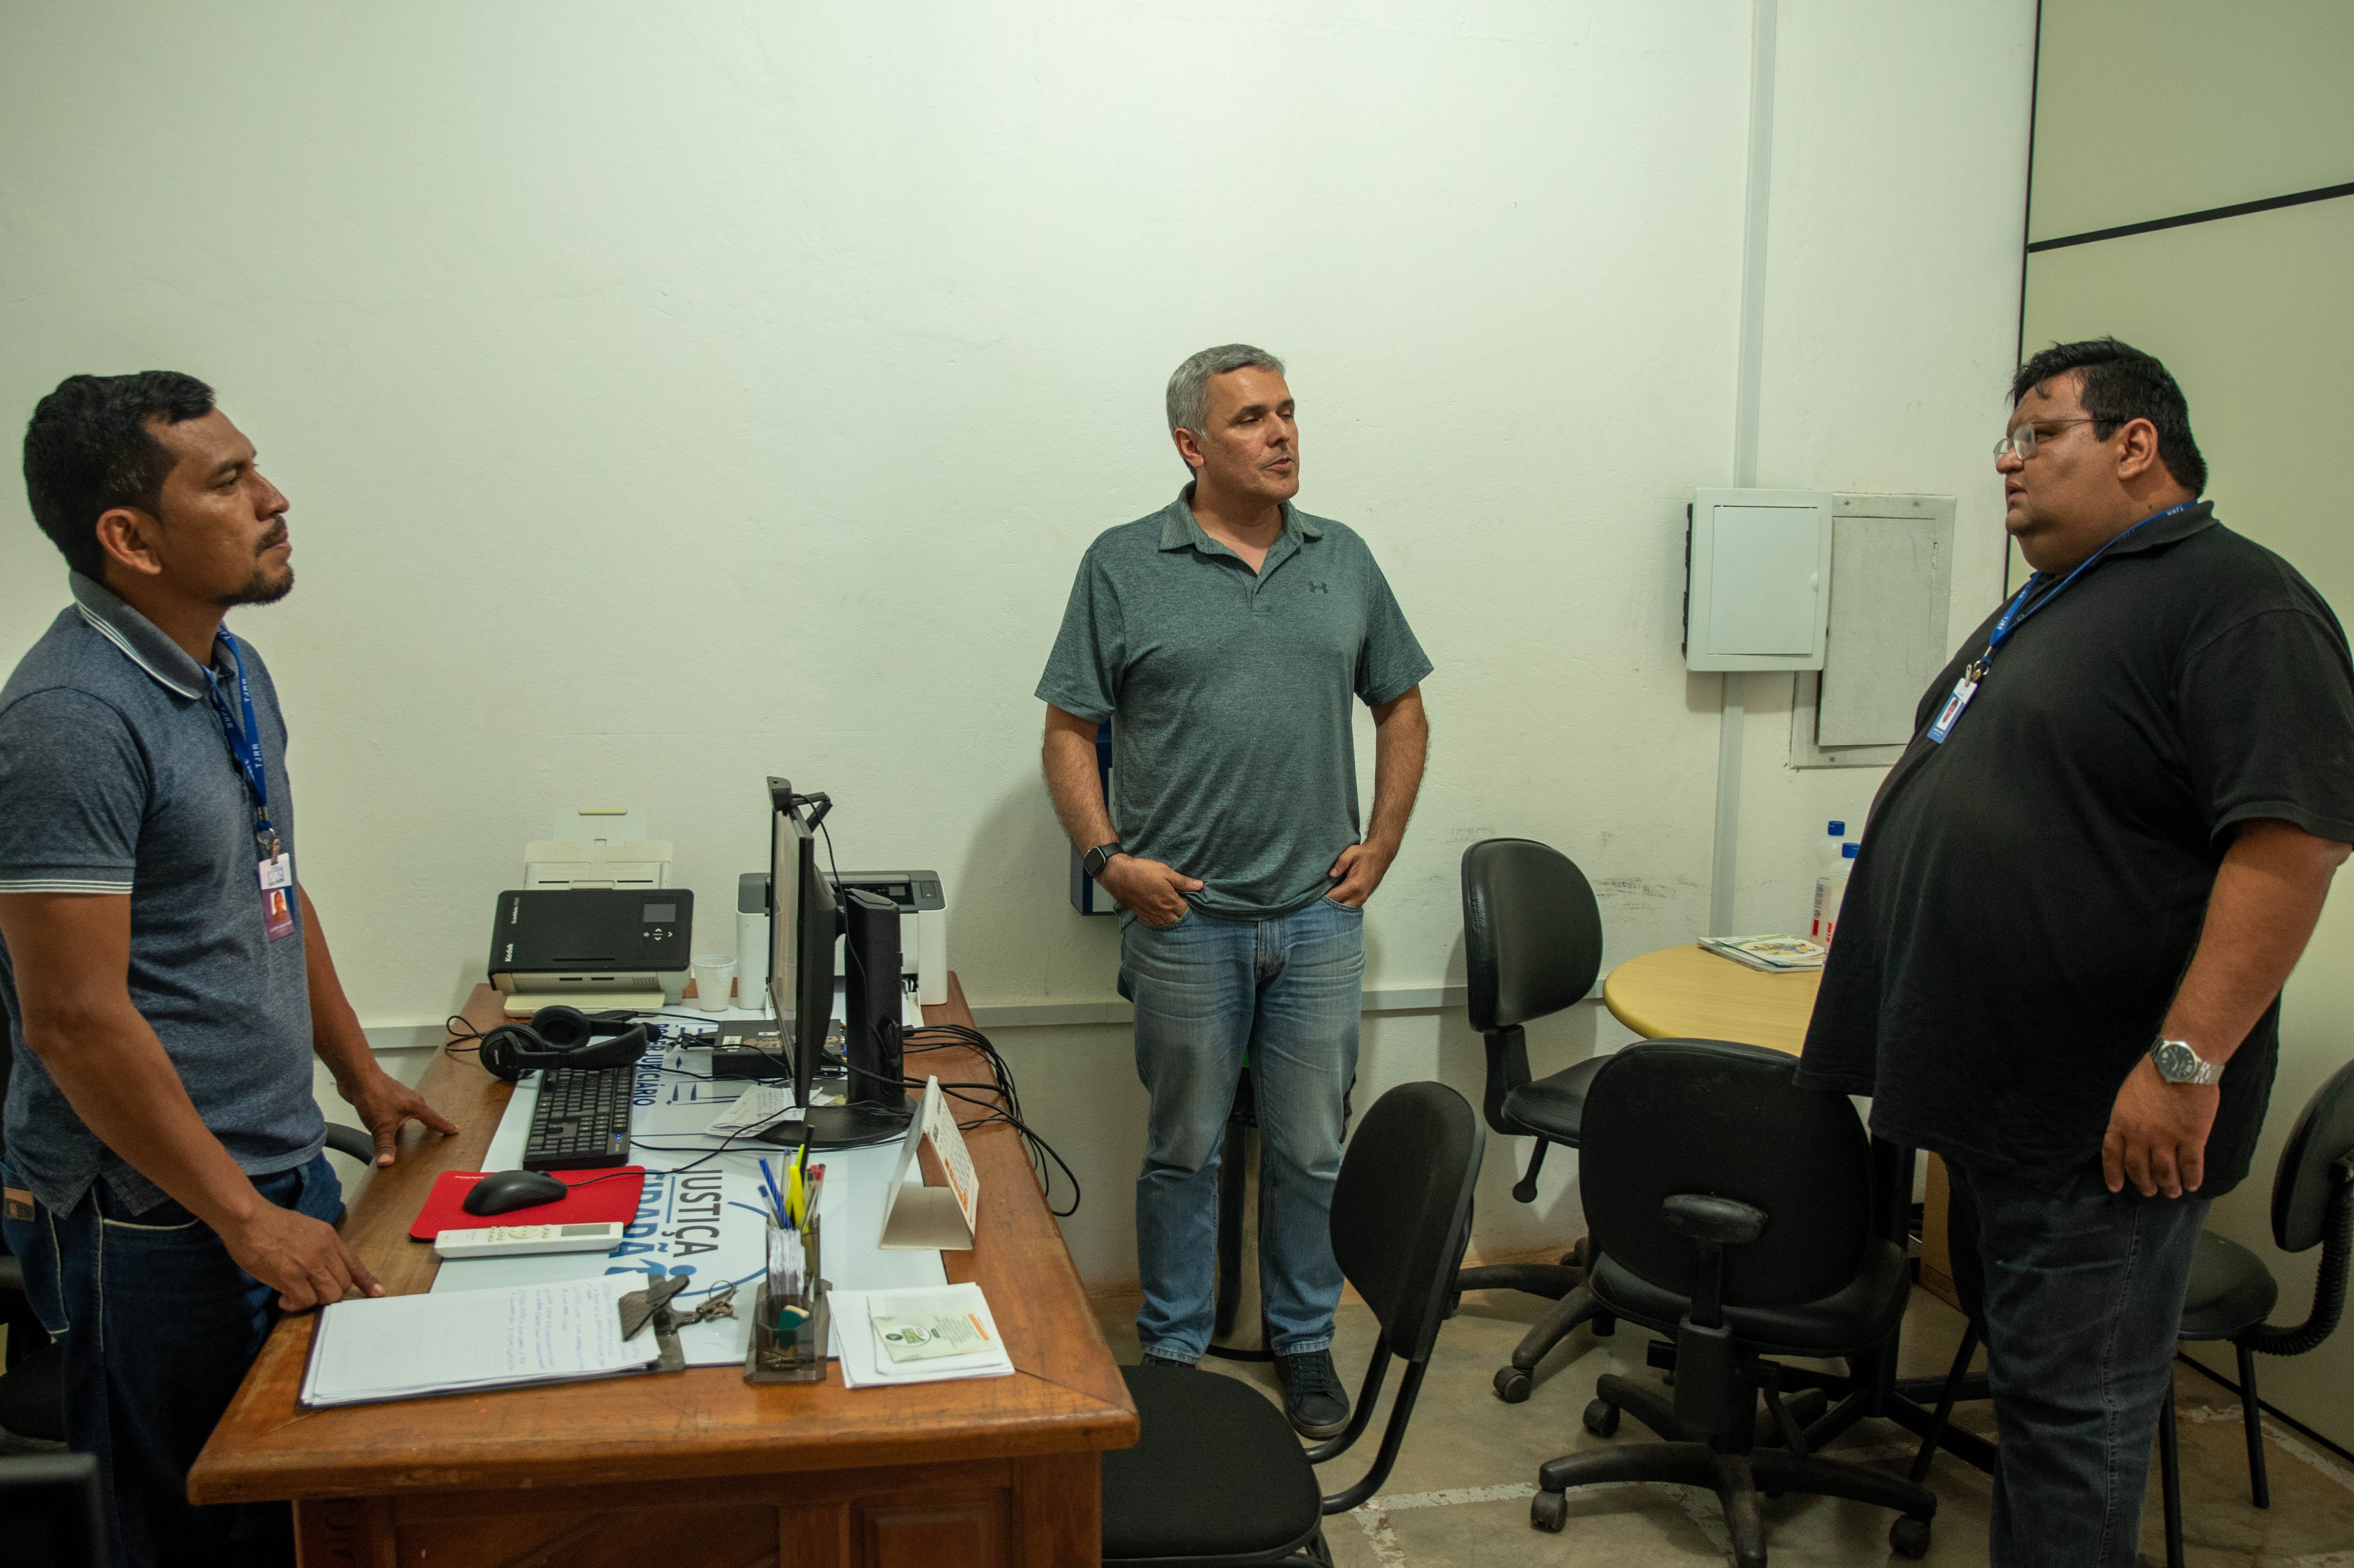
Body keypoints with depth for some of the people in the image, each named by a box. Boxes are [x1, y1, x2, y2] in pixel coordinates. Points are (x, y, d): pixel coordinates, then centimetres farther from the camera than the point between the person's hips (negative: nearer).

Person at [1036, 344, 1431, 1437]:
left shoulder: (1343, 560, 8)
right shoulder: (1124, 567, -2)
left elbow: (1401, 706, 15)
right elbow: (1069, 731, -1)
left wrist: (1382, 843, 6)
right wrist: (1110, 861, -10)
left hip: (1319, 916, 3)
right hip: (1186, 919, -3)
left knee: (1311, 1151, 12)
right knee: (1185, 1150, 10)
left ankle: (1305, 1344, 31)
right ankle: (1173, 1355, 26)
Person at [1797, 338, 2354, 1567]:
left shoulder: (2237, 603, -14)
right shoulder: (2044, 606, 16)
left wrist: (2186, 1061, -27)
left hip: (2104, 1117, -9)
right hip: (1994, 1088, 10)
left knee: (2071, 1399, 1)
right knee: (2020, 1360, 20)